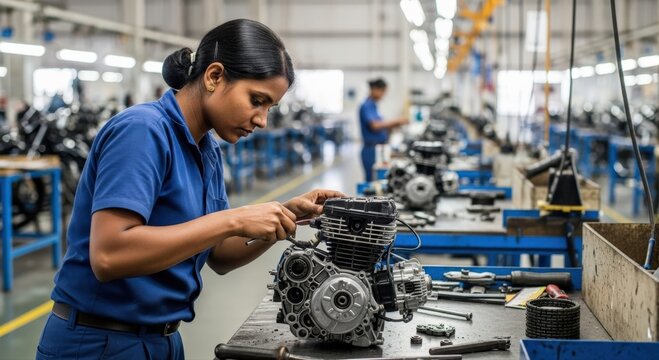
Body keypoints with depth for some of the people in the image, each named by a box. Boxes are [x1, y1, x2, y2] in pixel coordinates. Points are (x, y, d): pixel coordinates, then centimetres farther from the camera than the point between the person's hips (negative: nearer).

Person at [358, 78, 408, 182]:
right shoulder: (366, 106, -13)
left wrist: (394, 125, 6)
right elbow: (374, 125, -26)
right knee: (373, 181, -8)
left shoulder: (373, 106, 16)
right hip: (372, 150, -9)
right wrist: (396, 121, -20)